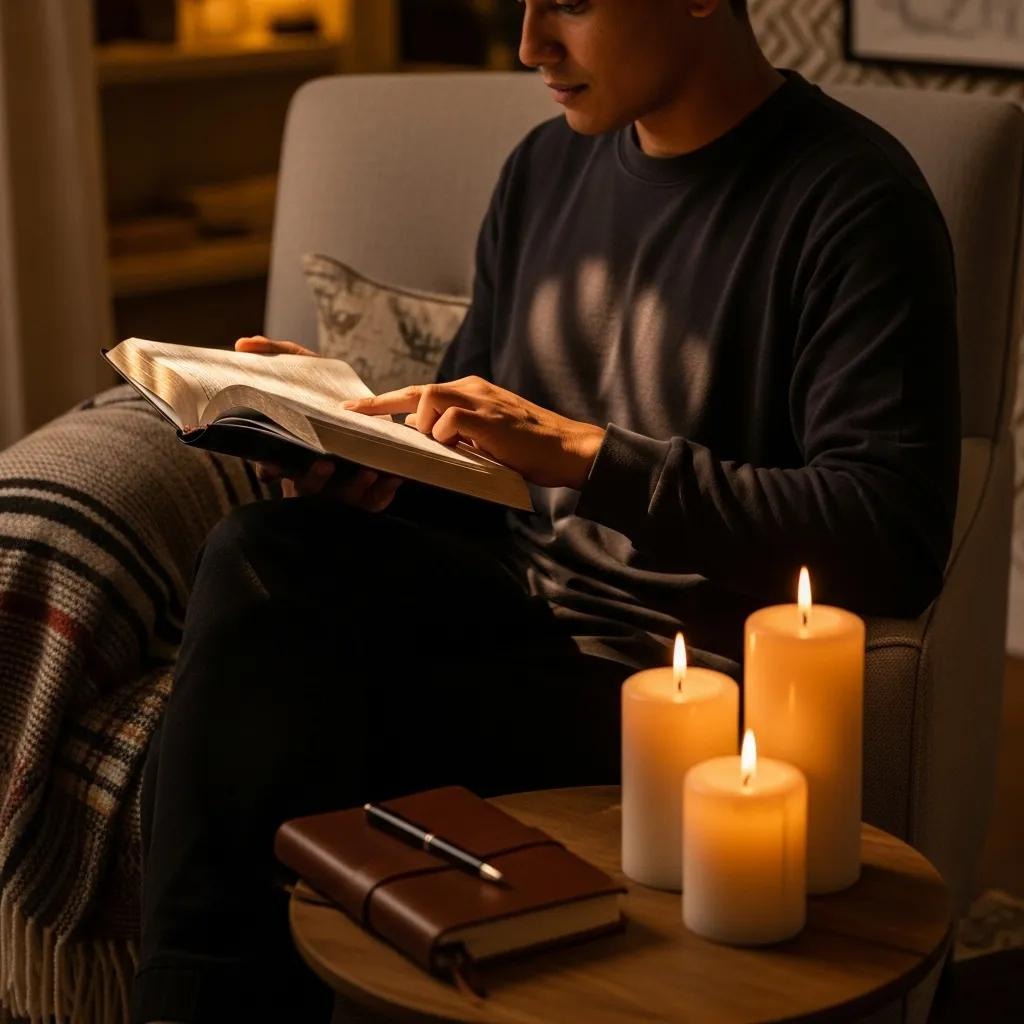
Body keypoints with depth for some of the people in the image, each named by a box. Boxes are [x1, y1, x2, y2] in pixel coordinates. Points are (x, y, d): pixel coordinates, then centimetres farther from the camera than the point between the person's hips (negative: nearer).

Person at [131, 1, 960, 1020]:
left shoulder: (850, 200, -10)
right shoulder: (545, 169, 12)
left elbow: (895, 543, -20)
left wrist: (582, 451, -24)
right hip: (518, 605, 7)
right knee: (261, 553, -22)